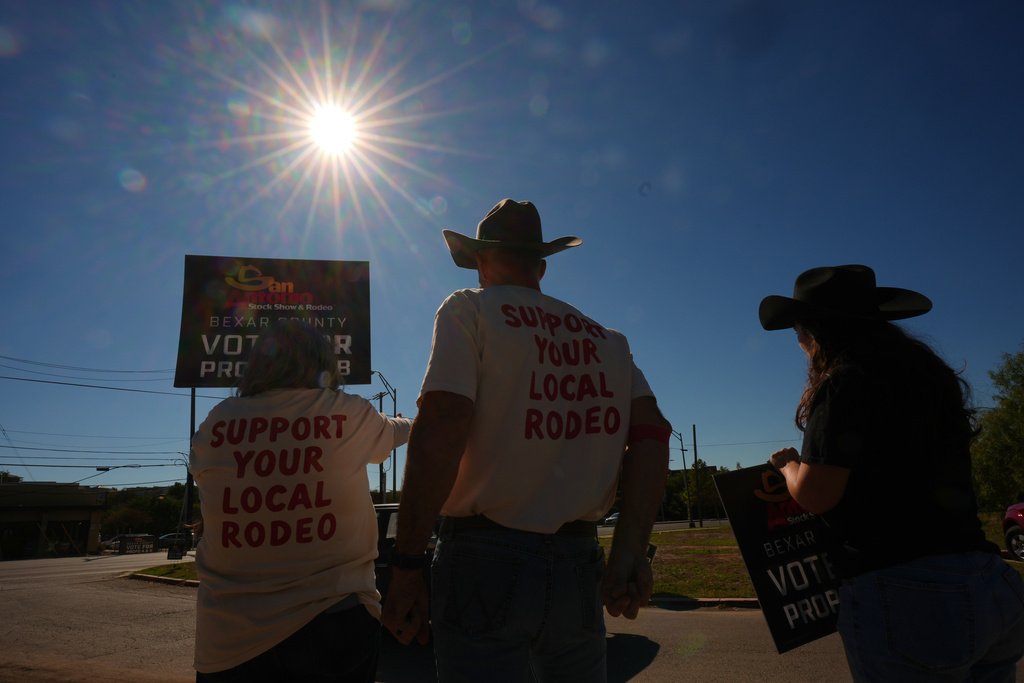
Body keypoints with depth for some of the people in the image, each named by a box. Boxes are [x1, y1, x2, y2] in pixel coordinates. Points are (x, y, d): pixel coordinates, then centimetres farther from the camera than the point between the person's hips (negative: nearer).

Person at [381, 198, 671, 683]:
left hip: (488, 558, -5)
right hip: (580, 564, 5)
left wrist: (406, 568, -12)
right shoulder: (605, 338, 13)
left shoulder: (469, 309, -2)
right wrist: (629, 550, -3)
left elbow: (438, 433, -15)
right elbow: (651, 433, 1)